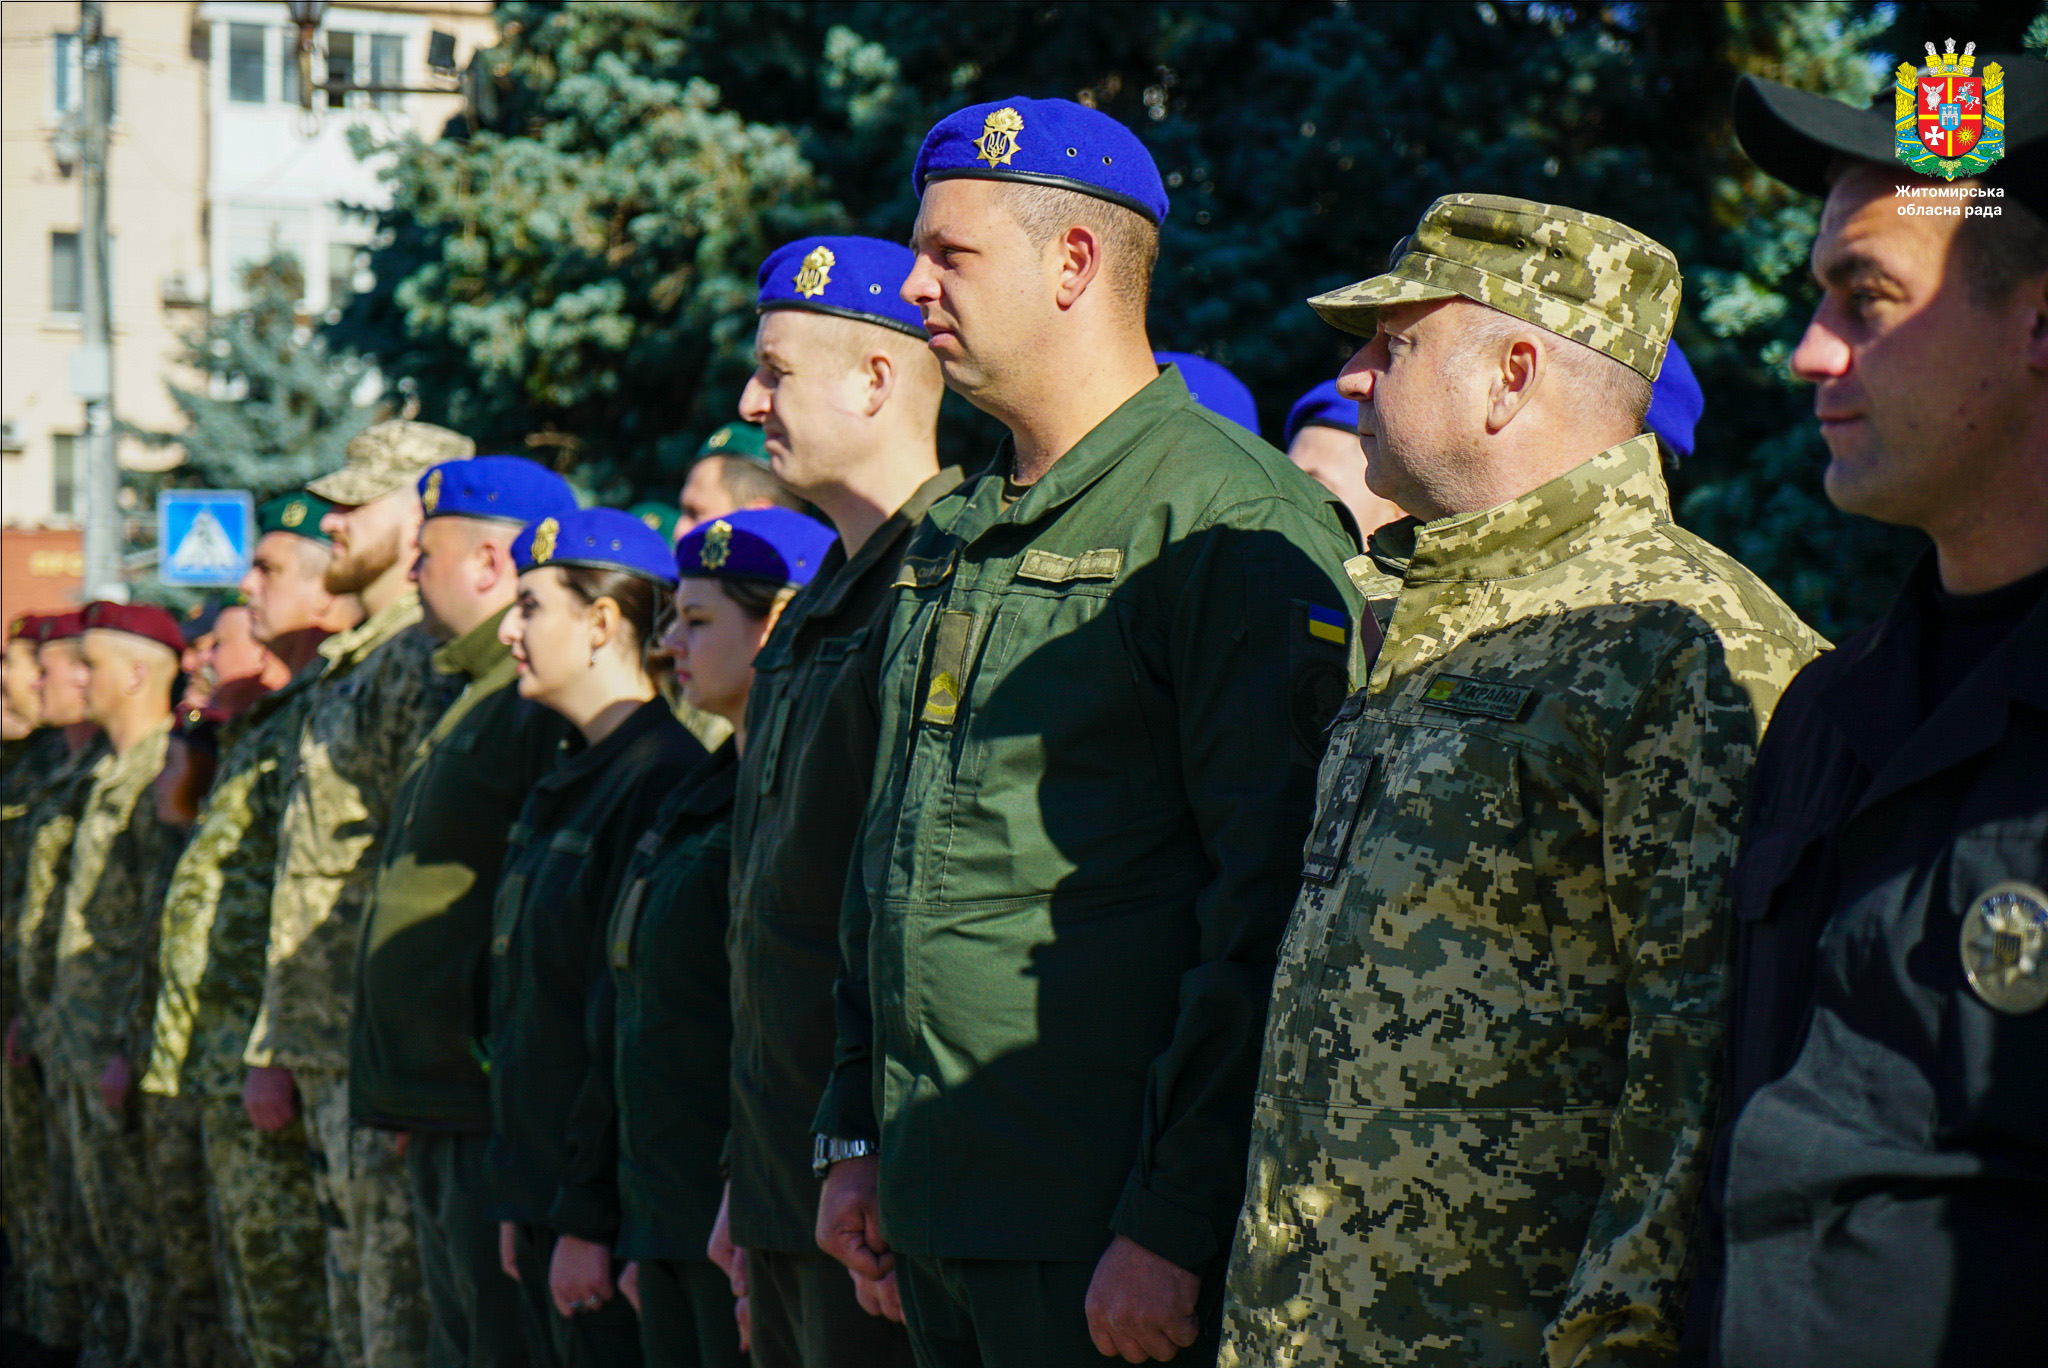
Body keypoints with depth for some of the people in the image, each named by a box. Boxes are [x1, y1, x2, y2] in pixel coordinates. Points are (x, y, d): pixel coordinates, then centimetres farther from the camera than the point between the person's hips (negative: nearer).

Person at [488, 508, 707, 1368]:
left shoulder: (663, 780, -14)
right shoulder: (563, 788, 16)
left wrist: (589, 1218, -19)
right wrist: (517, 1200, 16)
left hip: (612, 1211, -9)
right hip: (545, 1200, 9)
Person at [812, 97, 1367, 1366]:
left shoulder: (1232, 524, -12)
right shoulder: (956, 535, 16)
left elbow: (1273, 906, -17)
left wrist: (1176, 1226, -20)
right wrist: (858, 1138, 19)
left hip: (1103, 1226, -8)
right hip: (935, 1210, 8)